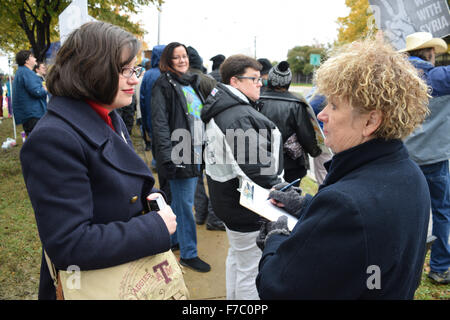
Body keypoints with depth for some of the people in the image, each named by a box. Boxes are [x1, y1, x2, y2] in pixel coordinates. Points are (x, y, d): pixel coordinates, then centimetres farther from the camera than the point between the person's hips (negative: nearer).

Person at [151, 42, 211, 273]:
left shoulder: (192, 83, 17)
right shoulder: (164, 85, -7)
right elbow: (159, 123, -15)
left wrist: (205, 148, 19)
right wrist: (167, 156, -22)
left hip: (195, 152, 8)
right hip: (179, 154, -8)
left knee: (180, 200, 18)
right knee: (185, 203, -2)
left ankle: (173, 238, 33)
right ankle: (188, 254, 8)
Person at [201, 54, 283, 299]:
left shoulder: (220, 110, 11)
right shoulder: (241, 116, -24)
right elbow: (255, 167, -28)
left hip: (227, 199, 11)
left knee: (237, 256, 27)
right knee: (251, 270, 2)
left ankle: (233, 296, 44)